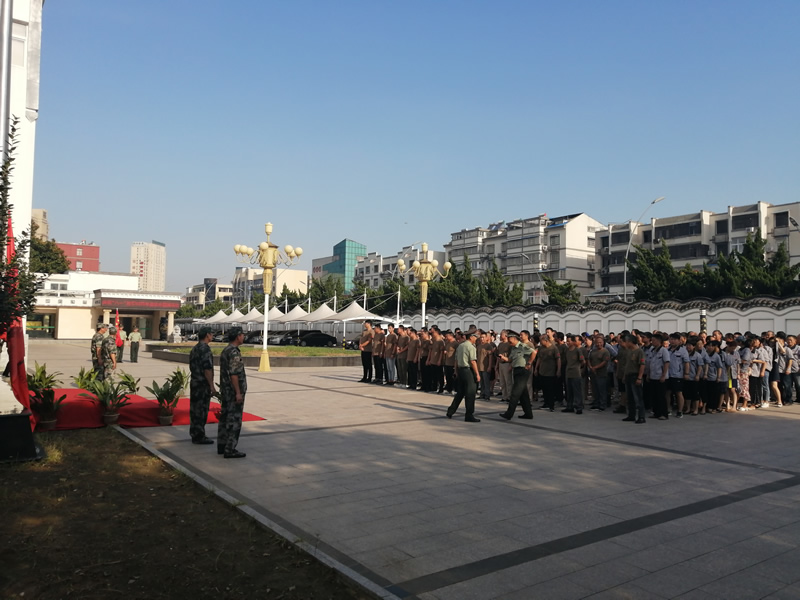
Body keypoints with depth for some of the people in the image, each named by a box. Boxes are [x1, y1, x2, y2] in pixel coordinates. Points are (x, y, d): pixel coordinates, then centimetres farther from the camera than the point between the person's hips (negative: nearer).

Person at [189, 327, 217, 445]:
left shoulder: (194, 348, 13)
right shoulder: (205, 349, -17)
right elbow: (207, 369, -22)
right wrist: (212, 386, -19)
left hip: (194, 382, 10)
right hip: (203, 384, -10)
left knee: (195, 409, 14)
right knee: (201, 410, -3)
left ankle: (195, 434, 22)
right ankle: (199, 436, 2)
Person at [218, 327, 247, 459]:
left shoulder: (225, 351, 12)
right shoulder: (234, 352, -19)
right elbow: (233, 374, -23)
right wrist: (238, 392, -22)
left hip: (226, 391, 10)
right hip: (234, 391, -10)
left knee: (225, 418, 13)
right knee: (234, 420, -6)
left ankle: (222, 446, 18)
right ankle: (230, 450, -3)